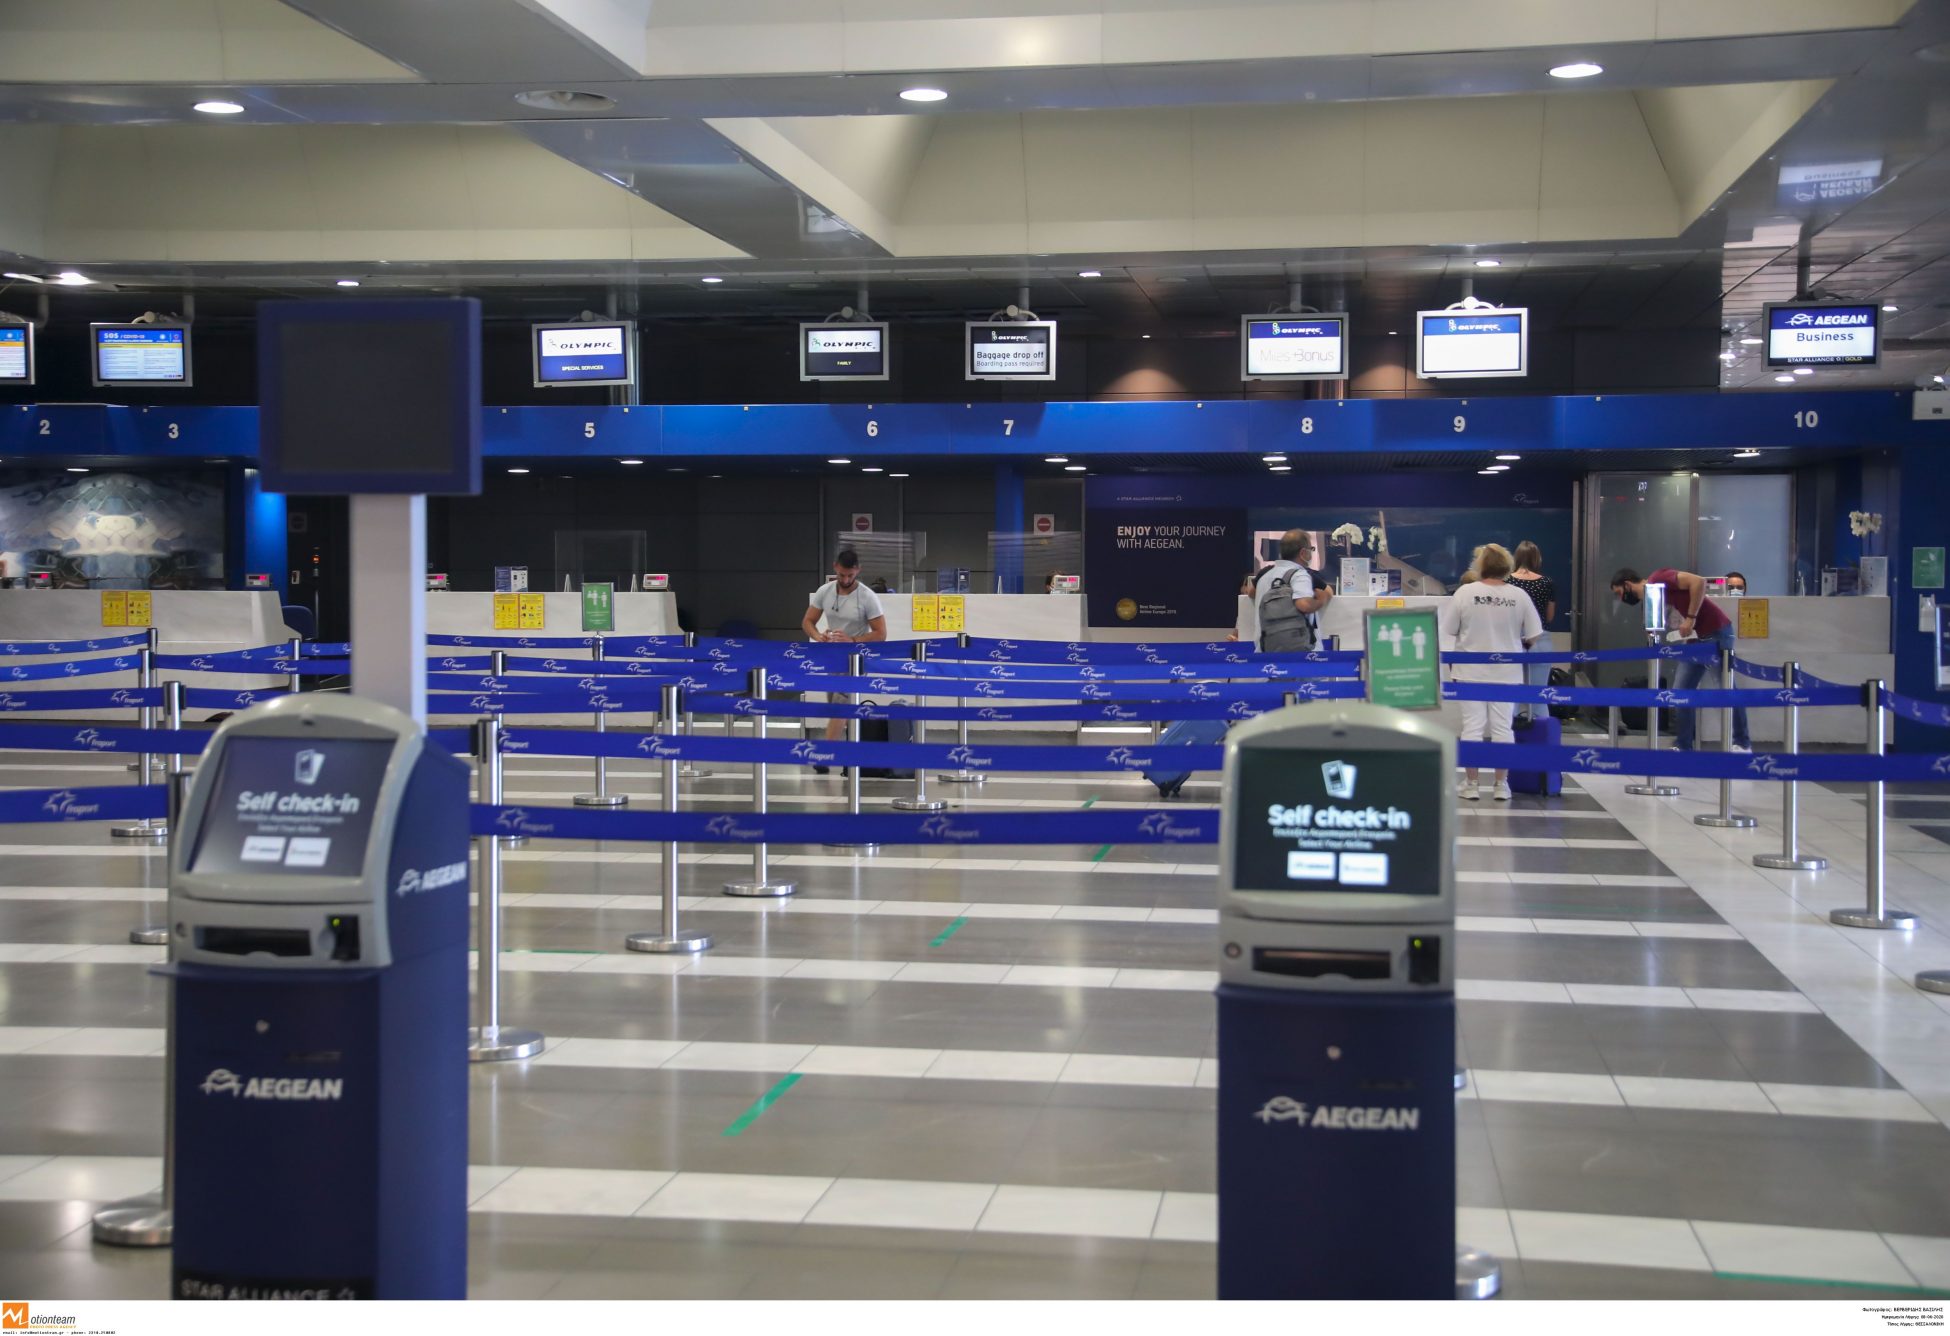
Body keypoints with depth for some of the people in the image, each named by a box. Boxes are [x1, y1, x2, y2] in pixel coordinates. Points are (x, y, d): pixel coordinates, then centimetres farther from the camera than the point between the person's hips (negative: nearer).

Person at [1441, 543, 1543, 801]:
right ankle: (1501, 785, 12)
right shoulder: (1519, 596, -6)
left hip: (1471, 671, -1)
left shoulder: (1465, 593, -10)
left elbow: (1448, 630, -4)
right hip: (1506, 672, 1)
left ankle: (1471, 783, 9)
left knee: (1472, 725, 5)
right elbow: (1535, 635, -2)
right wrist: (1521, 644, 20)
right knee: (1502, 726, 8)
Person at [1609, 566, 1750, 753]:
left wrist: (1690, 618, -20)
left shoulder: (1658, 579, -11)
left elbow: (1698, 582, -21)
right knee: (1680, 692, 6)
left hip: (1716, 633, -9)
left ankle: (1743, 744, 6)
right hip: (1696, 639, 9)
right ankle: (1683, 746, 10)